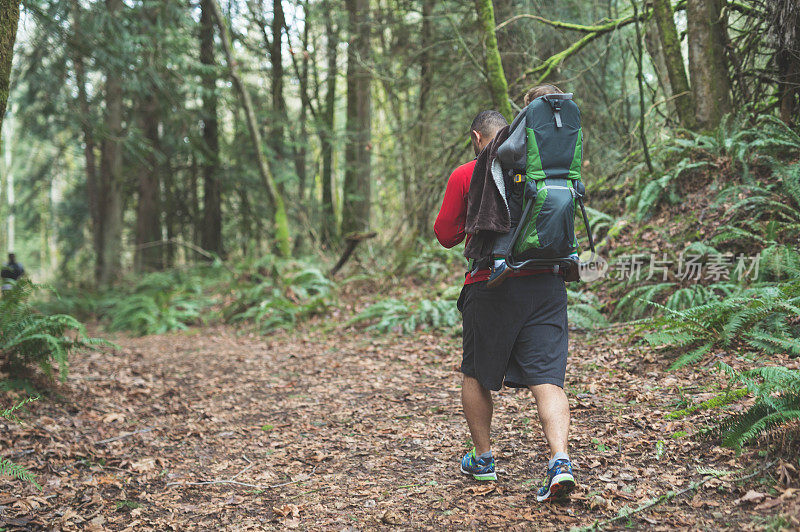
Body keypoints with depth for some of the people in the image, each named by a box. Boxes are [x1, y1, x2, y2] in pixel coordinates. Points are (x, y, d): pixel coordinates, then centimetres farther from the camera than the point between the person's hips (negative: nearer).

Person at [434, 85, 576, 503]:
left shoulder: (465, 175, 0)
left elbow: (445, 234, 4)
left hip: (491, 285, -2)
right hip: (546, 284, 3)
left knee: (476, 375, 16)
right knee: (546, 378, -1)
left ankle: (482, 459, 25)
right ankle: (559, 460, -18)